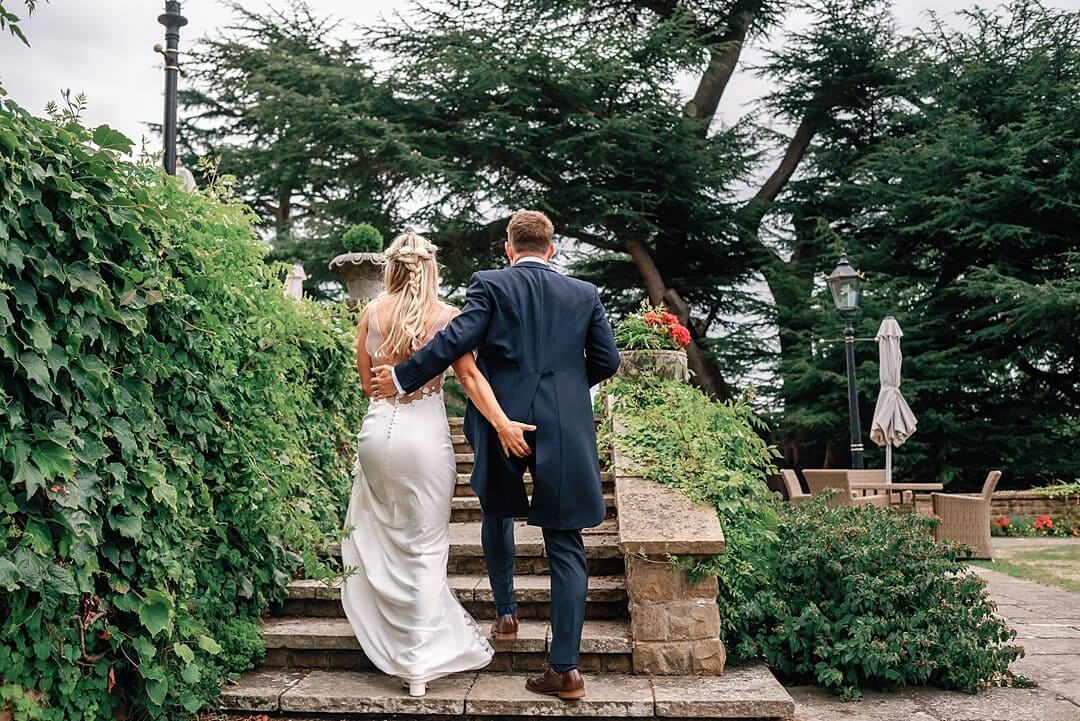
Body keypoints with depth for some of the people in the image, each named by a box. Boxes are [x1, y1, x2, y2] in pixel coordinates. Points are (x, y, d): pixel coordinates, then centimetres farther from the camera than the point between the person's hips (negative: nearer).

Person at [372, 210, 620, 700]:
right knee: (565, 547, 4)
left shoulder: (490, 285, -1)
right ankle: (565, 668, 4)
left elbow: (456, 339, -12)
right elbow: (607, 361, 8)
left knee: (498, 513, 28)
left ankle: (505, 613, 35)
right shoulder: (584, 294, 7)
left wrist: (403, 377, -4)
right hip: (565, 430, 1)